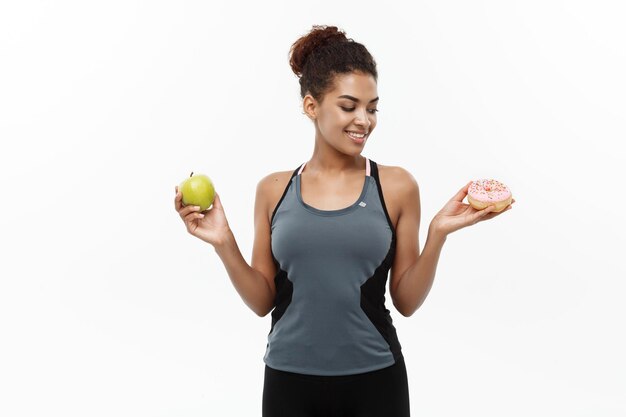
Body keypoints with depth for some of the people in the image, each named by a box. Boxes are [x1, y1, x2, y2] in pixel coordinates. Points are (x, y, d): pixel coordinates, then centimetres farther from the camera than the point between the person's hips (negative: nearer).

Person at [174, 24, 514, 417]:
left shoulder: (397, 186, -3)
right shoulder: (274, 190, 1)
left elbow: (407, 301, -1)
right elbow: (263, 302, 4)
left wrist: (438, 234, -12)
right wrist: (225, 244, -8)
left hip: (373, 381, -1)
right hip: (290, 381, 1)